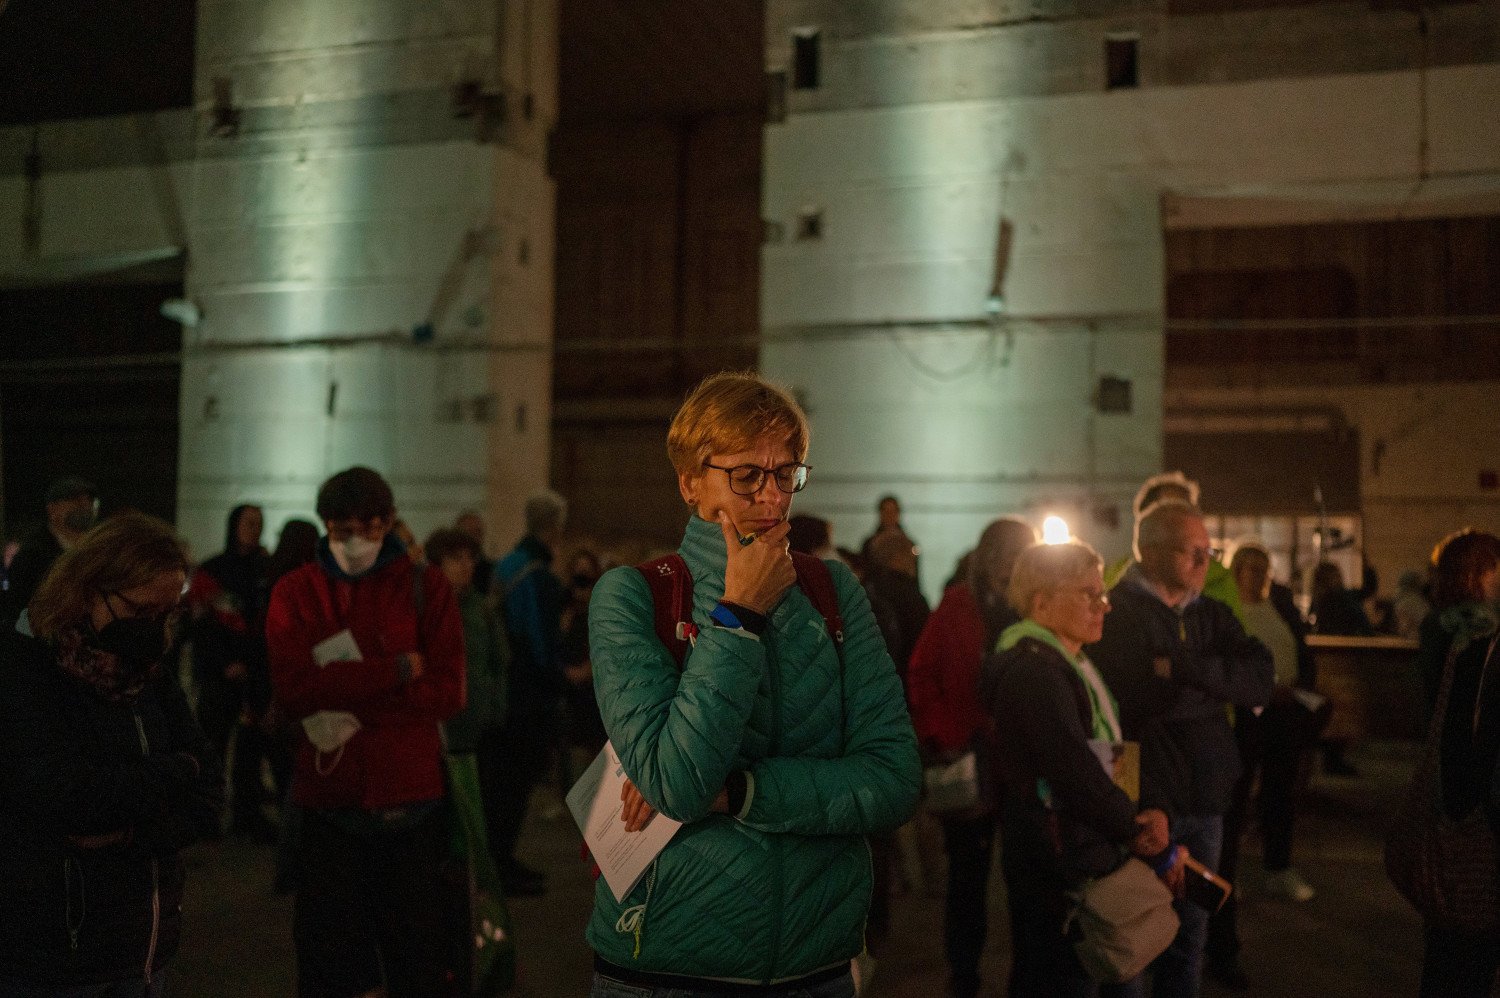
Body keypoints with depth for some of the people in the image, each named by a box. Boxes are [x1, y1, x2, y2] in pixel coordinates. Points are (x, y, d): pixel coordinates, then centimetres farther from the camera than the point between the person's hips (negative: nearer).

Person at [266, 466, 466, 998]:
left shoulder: (426, 587, 2)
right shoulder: (294, 592, 3)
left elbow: (446, 693, -7)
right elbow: (293, 688, -12)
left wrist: (348, 704, -15)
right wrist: (396, 670, -16)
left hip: (410, 800, 0)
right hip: (327, 800, 0)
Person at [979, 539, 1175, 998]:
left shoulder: (1074, 664, 13)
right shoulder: (1032, 671, -20)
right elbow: (1075, 774, -25)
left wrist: (1153, 814, -7)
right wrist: (1143, 835, -12)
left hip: (1089, 859, 10)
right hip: (1061, 873, -10)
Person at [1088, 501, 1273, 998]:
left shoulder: (1212, 616, 11)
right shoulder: (1115, 613, -9)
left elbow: (1261, 681, -4)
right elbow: (1135, 702, -20)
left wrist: (1183, 668, -17)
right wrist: (1213, 686, -9)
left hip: (1204, 799, 6)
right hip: (1143, 802, -6)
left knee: (1190, 935, 15)